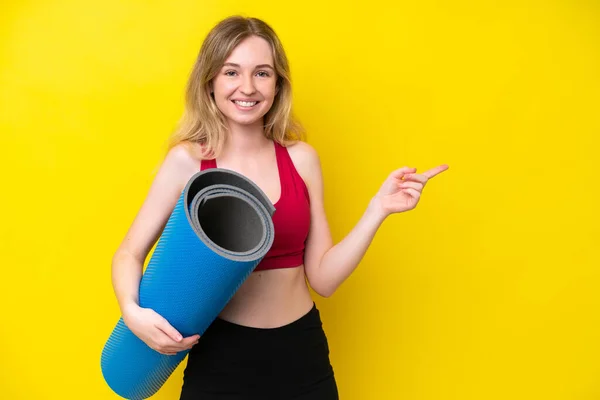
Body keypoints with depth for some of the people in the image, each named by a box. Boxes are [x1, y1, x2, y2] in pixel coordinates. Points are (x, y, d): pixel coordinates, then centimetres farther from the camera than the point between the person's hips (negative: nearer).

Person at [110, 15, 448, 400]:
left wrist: (379, 208, -10)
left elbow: (323, 277, -2)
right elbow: (129, 253, -3)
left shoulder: (302, 158, -3)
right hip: (220, 357, -2)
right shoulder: (187, 160, -9)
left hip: (302, 354, 2)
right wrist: (133, 311, -21)